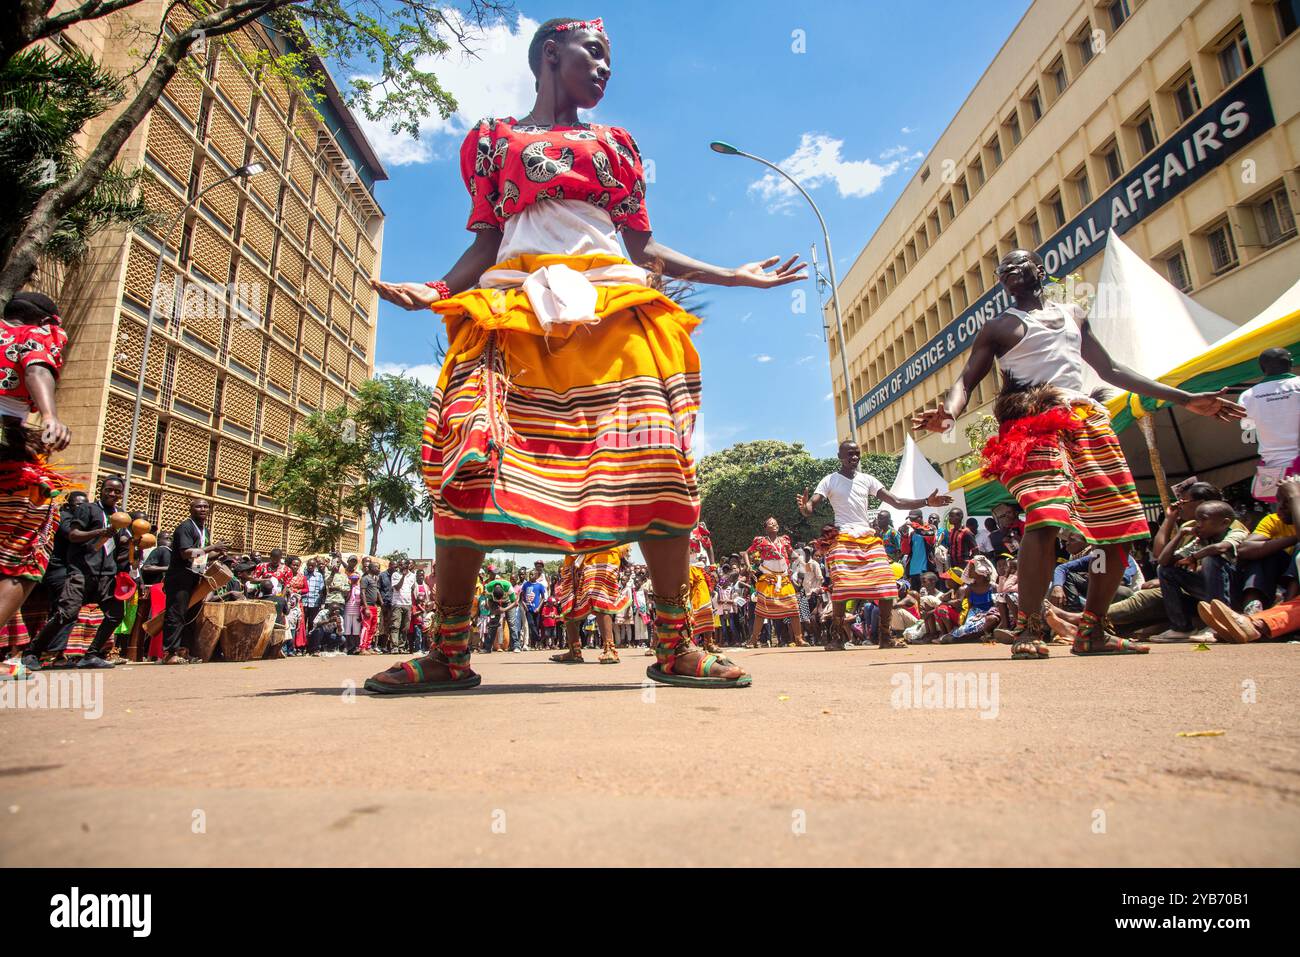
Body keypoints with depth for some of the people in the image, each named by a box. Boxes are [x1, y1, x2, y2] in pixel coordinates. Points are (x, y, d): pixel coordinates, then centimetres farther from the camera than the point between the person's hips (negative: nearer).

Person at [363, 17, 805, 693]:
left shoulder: (613, 143, 27)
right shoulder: (493, 139, 23)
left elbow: (642, 246, 20)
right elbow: (486, 242, 13)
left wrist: (732, 276, 12)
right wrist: (436, 291, -6)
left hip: (611, 307, 1)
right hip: (516, 307, -1)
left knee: (656, 458, -17)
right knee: (469, 457, -18)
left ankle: (675, 647, -10)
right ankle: (449, 655, -8)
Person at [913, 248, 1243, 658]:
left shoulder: (1074, 315, 26)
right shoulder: (997, 327, 12)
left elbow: (1110, 369, 28)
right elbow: (966, 381, 1)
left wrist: (1184, 399, 25)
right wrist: (948, 413, -23)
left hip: (1087, 421, 6)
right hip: (1033, 424, -6)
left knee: (1120, 526, 1)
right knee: (1045, 517, -27)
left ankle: (1092, 630, 11)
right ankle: (1027, 628, -22)